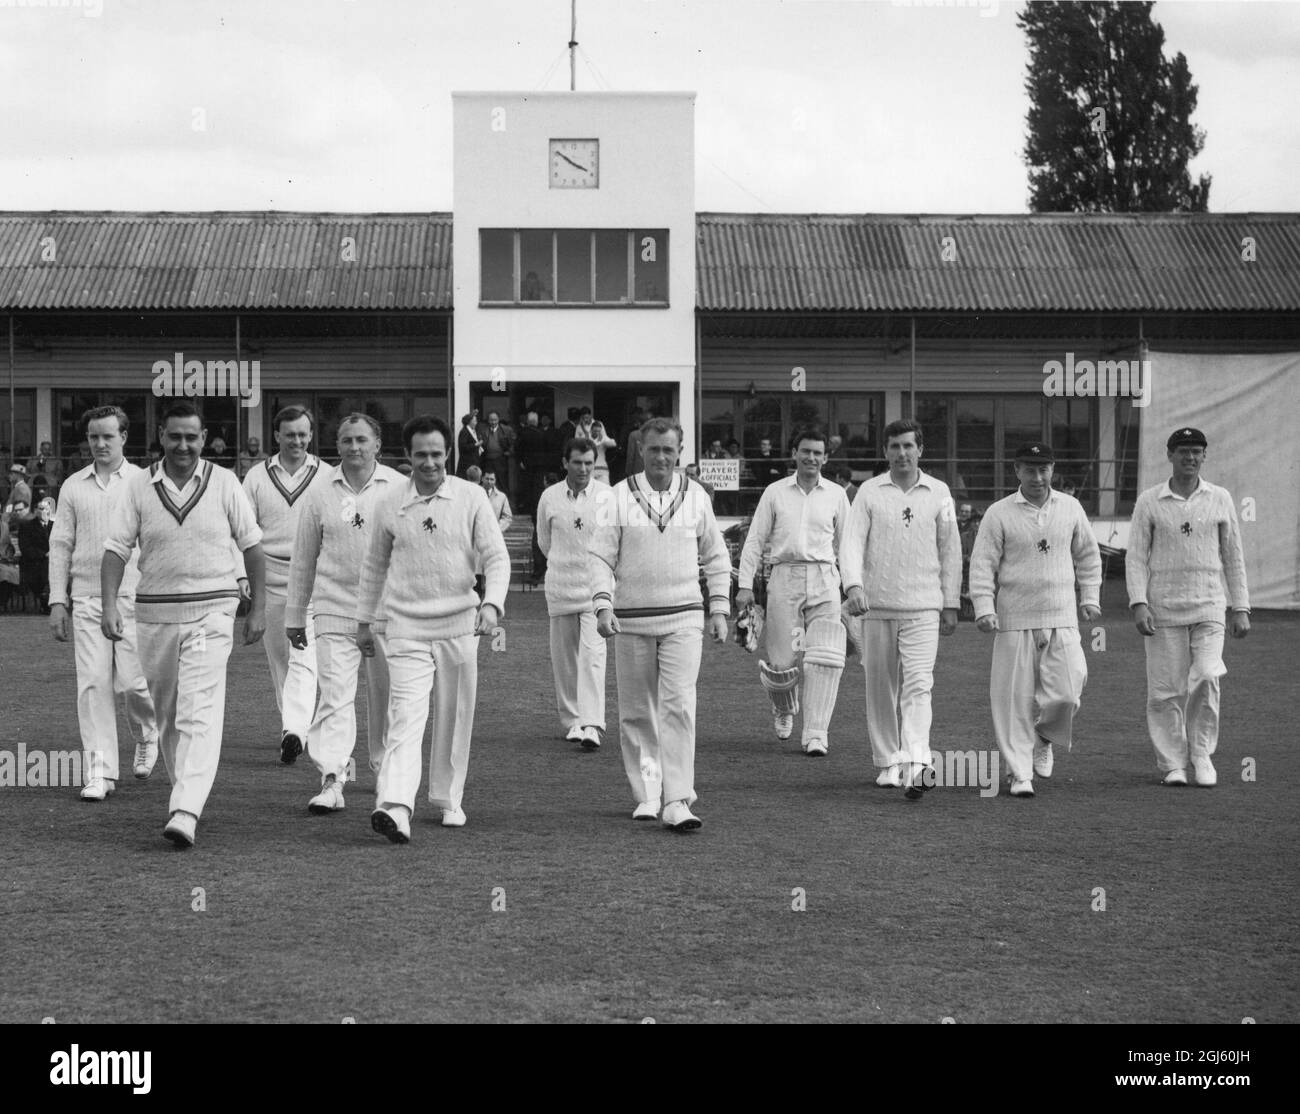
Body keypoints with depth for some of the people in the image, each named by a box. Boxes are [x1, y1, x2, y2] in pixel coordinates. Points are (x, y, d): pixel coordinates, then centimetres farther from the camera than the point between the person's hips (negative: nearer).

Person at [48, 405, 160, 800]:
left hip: (133, 595, -2)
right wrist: (57, 600, 5)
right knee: (93, 683, -5)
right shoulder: (74, 486, 10)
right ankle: (99, 770, -2)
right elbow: (60, 545, 11)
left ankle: (147, 738, 28)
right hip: (87, 598, 2)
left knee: (135, 681, -4)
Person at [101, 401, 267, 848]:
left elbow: (252, 546, 6)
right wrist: (109, 605, -13)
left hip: (211, 611, -3)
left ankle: (187, 812, -23)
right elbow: (116, 548, 0)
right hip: (155, 611, 3)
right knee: (166, 712, 12)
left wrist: (258, 609, 3)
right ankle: (185, 788, 32)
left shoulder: (224, 483, 0)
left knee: (200, 712, -14)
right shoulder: (138, 486, 2)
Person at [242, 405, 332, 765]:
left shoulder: (326, 477, 4)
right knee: (278, 657, 11)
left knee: (304, 657, -15)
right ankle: (294, 726, 25)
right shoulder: (257, 477, 6)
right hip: (270, 577, 3)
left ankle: (294, 732, -24)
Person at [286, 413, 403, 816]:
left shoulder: (400, 489, 3)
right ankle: (331, 781, -17)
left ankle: (385, 768, 30)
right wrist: (294, 615, 13)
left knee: (385, 698, 11)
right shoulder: (320, 494, 5)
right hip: (334, 609, 0)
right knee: (334, 696, -11)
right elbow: (303, 559, 12)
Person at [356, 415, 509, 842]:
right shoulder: (389, 506, 3)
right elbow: (375, 566, 15)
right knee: (406, 717, -14)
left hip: (458, 626, 1)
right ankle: (395, 809, -26)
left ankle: (449, 800, 28)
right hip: (407, 628, -1)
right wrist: (364, 621, 18)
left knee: (454, 718, 10)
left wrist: (492, 603, -19)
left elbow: (497, 558, -2)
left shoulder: (471, 498, -1)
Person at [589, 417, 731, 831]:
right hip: (632, 621, 0)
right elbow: (600, 555, -1)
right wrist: (603, 605, -14)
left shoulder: (695, 497, 6)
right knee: (636, 713, 6)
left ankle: (678, 803, -14)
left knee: (678, 707, -12)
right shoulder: (620, 496, 1)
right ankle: (646, 795, 21)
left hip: (683, 618, 0)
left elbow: (716, 557, 14)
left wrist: (719, 609, 7)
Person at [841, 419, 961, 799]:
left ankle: (915, 765, -23)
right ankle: (888, 762, 20)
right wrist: (853, 585, -21)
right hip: (877, 605, 1)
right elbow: (852, 542, -4)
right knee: (881, 688, 7)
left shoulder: (938, 493, 6)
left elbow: (950, 550, 11)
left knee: (918, 685, -14)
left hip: (923, 608, -1)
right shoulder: (869, 491, 4)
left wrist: (951, 604, 9)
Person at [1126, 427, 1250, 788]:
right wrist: (1138, 603, -11)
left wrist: (1241, 608, 7)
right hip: (1164, 609, -1)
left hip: (1209, 608, 1)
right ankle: (1173, 764, 11)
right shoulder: (1149, 501, 3)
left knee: (1207, 678, -15)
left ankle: (1202, 753, 3)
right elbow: (1136, 556, 1)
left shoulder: (1220, 499, 8)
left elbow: (1233, 556, 12)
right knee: (1166, 690, -1)